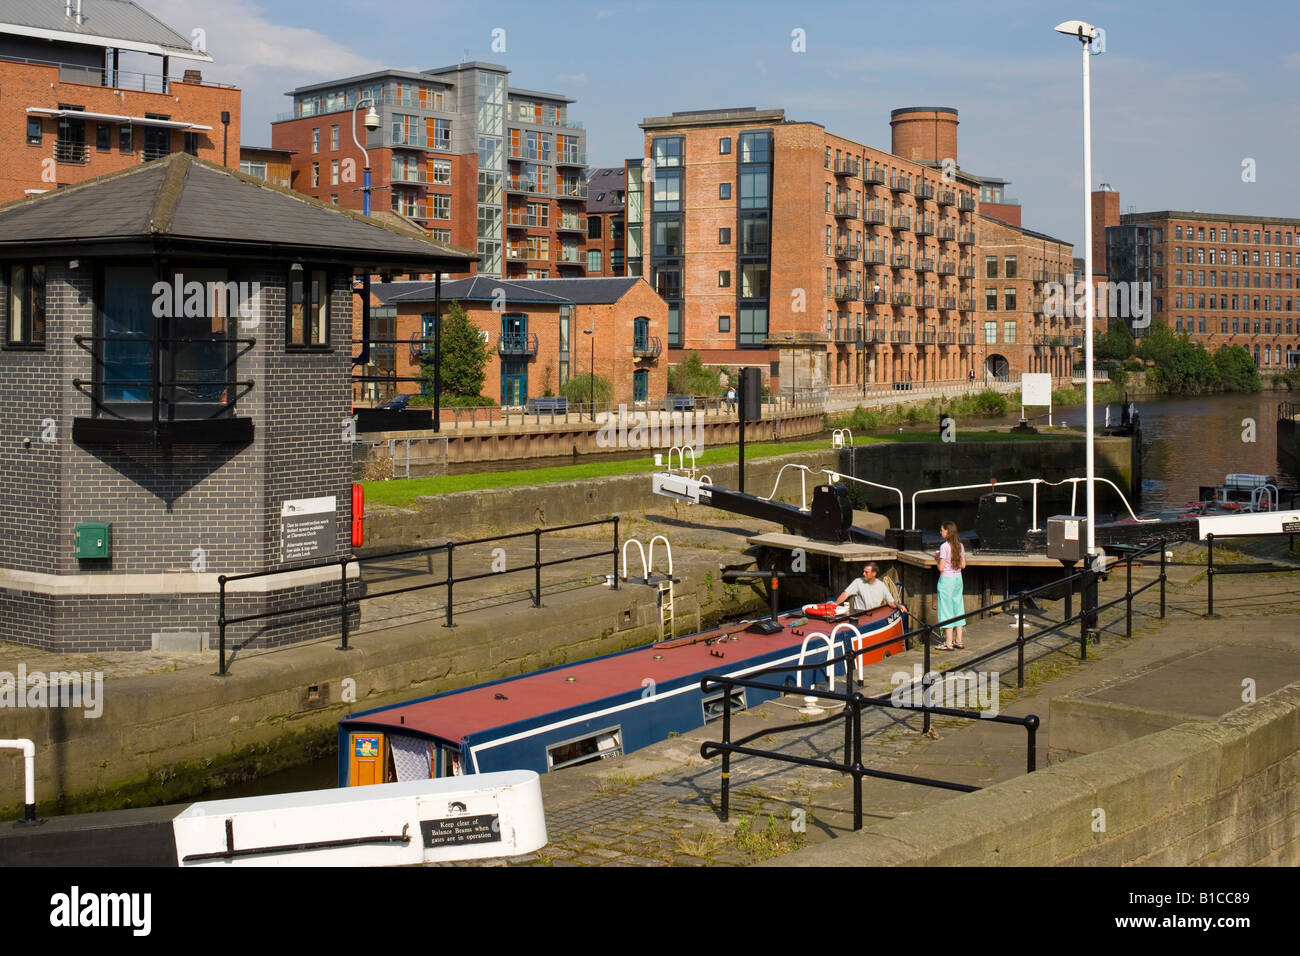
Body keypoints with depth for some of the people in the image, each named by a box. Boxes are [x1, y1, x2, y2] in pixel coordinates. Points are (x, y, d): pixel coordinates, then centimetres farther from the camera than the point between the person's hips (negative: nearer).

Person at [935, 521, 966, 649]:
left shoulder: (944, 546, -16)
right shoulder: (960, 545, 5)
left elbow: (941, 568, -18)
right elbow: (963, 565, 9)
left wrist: (937, 558, 0)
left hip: (946, 580, -7)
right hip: (958, 578, 7)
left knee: (947, 609, -1)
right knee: (958, 608, 13)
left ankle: (948, 643, 1)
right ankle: (959, 641, 17)